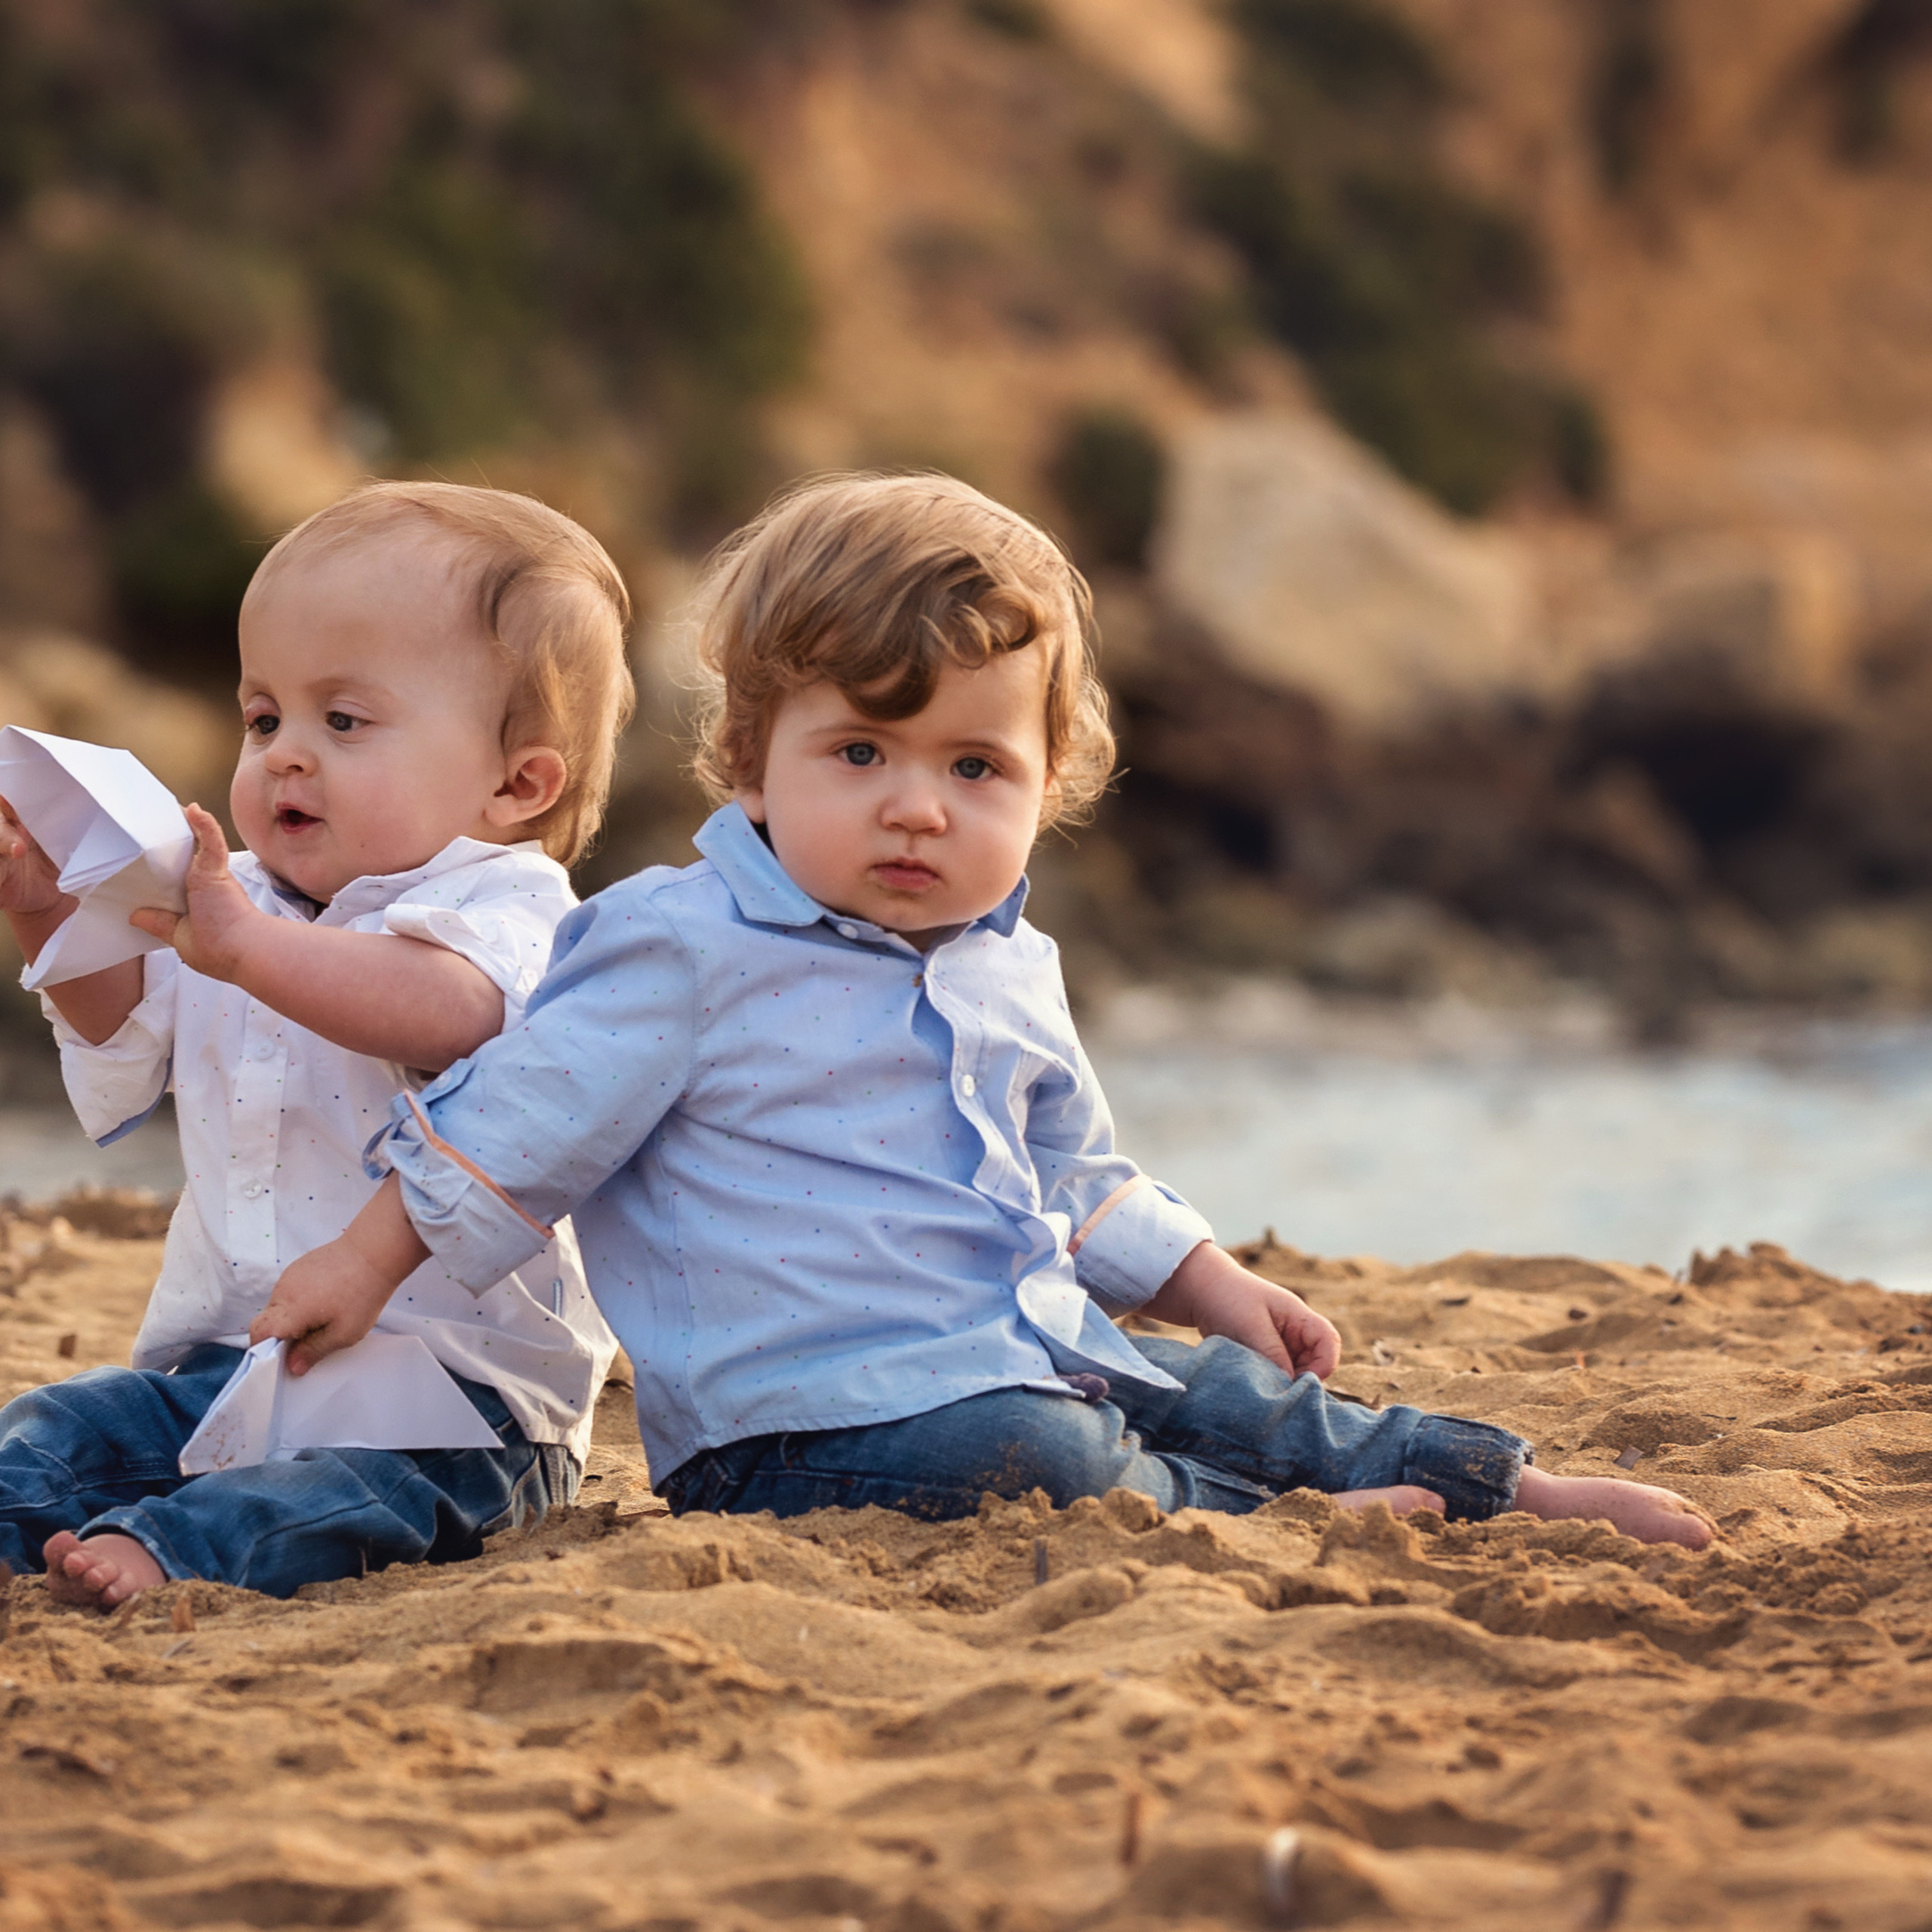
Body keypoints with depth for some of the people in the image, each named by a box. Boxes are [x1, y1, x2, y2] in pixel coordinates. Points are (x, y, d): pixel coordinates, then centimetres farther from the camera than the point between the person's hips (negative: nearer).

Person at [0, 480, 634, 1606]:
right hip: (227, 1360, 8)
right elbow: (128, 1028, 25)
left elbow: (454, 1012, -35)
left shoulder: (506, 910, -11)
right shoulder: (252, 899, 15)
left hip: (452, 1384, -8)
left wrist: (245, 944, -48)